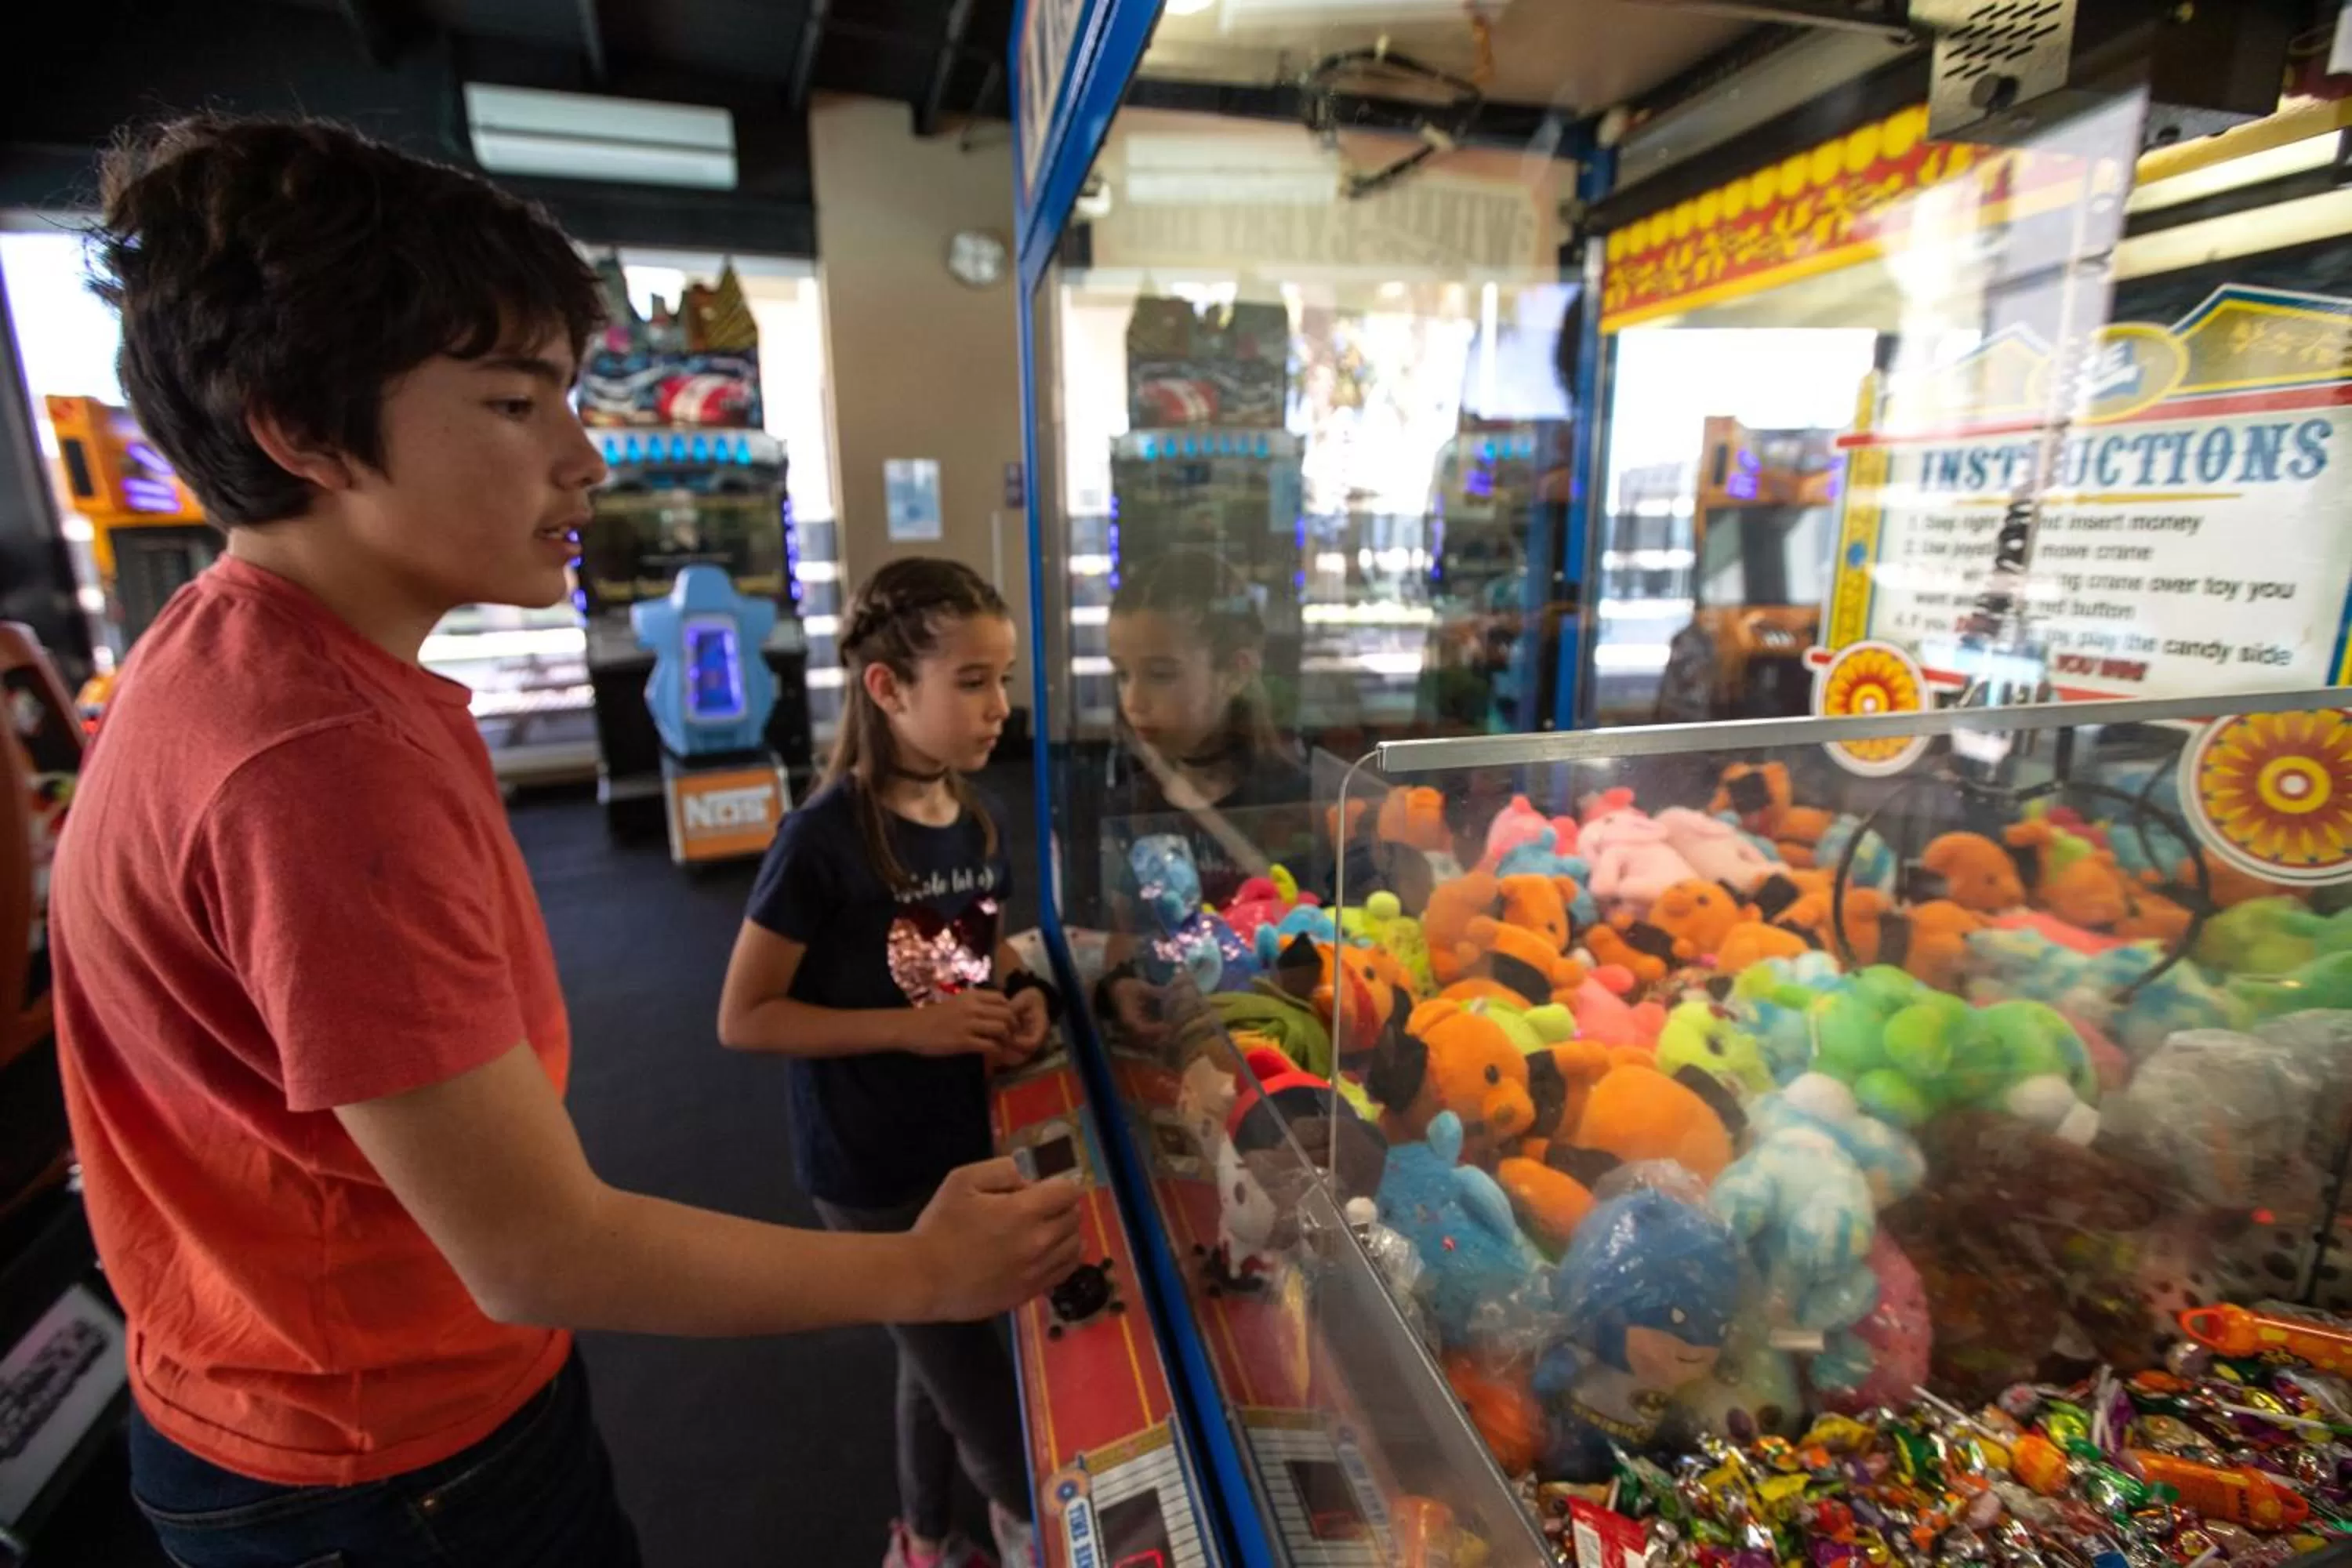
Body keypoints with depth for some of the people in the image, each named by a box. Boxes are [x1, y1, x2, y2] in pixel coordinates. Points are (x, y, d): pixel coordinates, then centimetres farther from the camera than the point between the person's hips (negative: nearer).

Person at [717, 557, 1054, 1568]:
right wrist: (908, 1029, -25)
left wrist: (1022, 1004, -7)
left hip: (966, 1142, 7)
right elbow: (744, 1018, -17)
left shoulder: (976, 823, -2)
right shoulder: (824, 838, -23)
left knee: (939, 1359, 25)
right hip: (869, 1171, -6)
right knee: (970, 1378, 10)